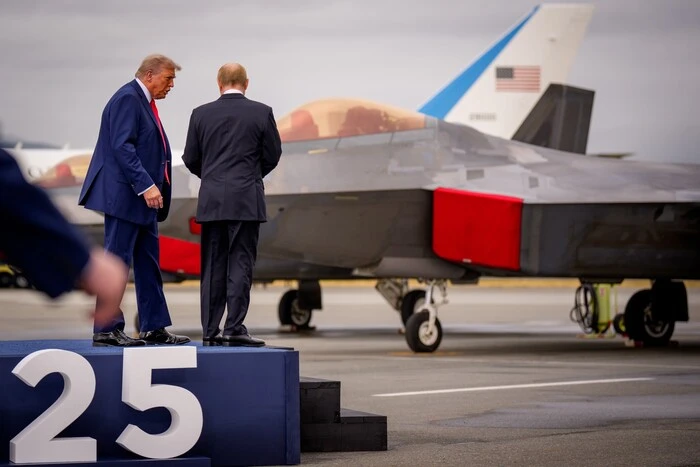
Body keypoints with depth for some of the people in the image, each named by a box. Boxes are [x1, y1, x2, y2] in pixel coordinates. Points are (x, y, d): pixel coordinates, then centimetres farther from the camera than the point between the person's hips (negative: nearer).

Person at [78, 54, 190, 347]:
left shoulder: (144, 102, 18)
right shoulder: (127, 98, -12)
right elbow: (122, 147, -21)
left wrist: (152, 186, 16)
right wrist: (146, 185, -25)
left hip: (142, 199, 11)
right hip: (124, 194, -11)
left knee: (149, 265, 11)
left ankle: (154, 328, 14)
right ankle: (107, 329, -5)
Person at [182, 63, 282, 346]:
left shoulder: (201, 114, 3)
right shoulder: (261, 113, -2)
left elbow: (191, 159, 7)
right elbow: (272, 155, 3)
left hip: (211, 201, 2)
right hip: (246, 200, -2)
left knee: (212, 266, 6)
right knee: (241, 263, -2)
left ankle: (210, 329, 6)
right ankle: (235, 327, -8)